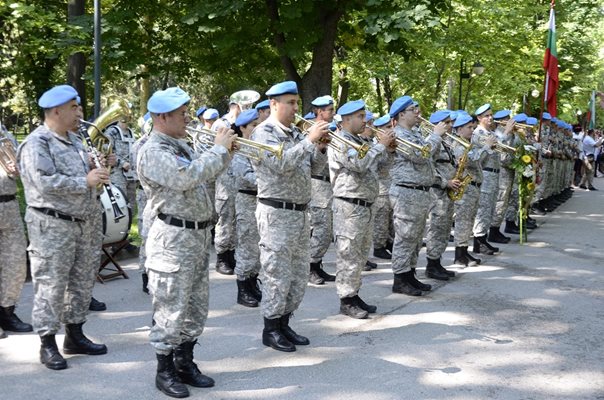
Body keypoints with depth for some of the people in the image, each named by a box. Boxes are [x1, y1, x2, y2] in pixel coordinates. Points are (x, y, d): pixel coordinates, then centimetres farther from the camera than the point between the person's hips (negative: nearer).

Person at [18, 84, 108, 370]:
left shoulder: (73, 140, 15)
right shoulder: (37, 143, -12)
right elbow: (46, 182, -23)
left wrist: (98, 171, 3)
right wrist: (86, 181, -19)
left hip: (84, 223, 8)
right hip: (53, 226, -8)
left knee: (82, 281, 14)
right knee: (51, 285, -2)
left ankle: (75, 336, 27)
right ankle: (47, 344, 8)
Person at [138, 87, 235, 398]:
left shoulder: (179, 145, 15)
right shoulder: (153, 151, -15)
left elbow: (201, 174, 23)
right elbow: (187, 177, -29)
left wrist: (225, 153, 6)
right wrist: (219, 149, -19)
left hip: (198, 234, 9)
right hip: (174, 238, -9)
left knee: (196, 307, 15)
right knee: (171, 309, -1)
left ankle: (185, 363, 28)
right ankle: (165, 371, 11)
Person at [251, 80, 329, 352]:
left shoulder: (296, 133, 14)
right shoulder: (263, 132, -8)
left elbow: (315, 169, 13)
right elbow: (280, 163, -24)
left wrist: (320, 148, -4)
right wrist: (309, 140, -23)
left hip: (300, 212, 8)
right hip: (277, 213, -8)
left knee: (299, 275, 12)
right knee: (278, 274, -2)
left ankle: (284, 323, 24)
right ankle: (271, 330, 10)